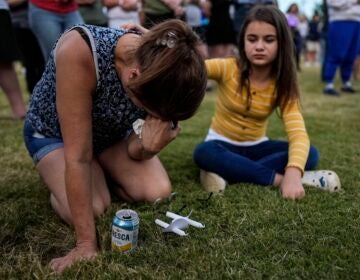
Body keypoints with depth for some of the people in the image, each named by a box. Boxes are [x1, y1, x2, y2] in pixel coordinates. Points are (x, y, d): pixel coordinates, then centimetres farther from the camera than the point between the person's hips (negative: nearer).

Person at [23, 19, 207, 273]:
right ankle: (59, 180, 9)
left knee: (158, 192, -16)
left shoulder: (160, 71, -27)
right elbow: (78, 157, -38)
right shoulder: (79, 51, -42)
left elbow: (135, 150, -16)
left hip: (112, 131, 4)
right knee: (91, 209, -25)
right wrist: (87, 244, -34)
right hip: (53, 131, -3)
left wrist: (148, 146, -41)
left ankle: (102, 174, 15)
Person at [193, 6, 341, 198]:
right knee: (204, 153, -36)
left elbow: (298, 134, -24)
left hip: (256, 147, 3)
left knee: (310, 153, -21)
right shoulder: (228, 68, -14)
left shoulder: (282, 86, -11)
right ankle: (277, 178, -30)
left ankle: (228, 172, -30)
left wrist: (293, 173, -44)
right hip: (223, 145, -2)